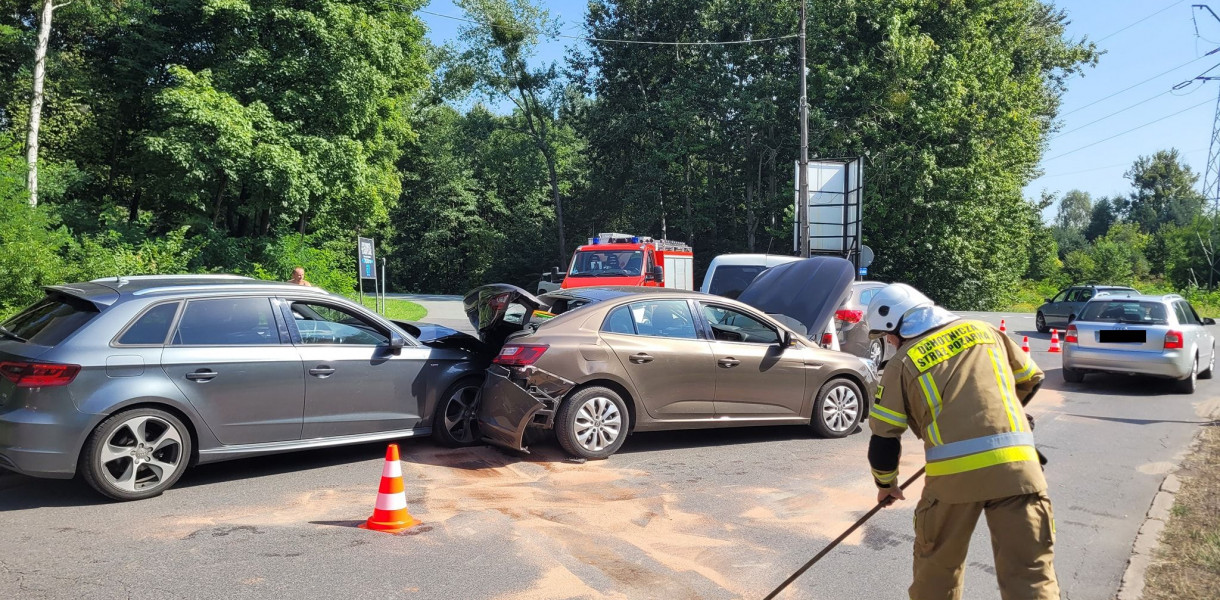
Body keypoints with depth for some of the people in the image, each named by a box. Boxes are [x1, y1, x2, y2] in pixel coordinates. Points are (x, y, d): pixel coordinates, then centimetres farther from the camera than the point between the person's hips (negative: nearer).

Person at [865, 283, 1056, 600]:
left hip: (954, 470, -2)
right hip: (1015, 462, 2)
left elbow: (883, 437, 7)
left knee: (937, 562, 19)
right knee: (1029, 569, 2)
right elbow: (1030, 379, 27)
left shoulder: (903, 363, 7)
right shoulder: (983, 330, 16)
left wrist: (886, 483, 25)